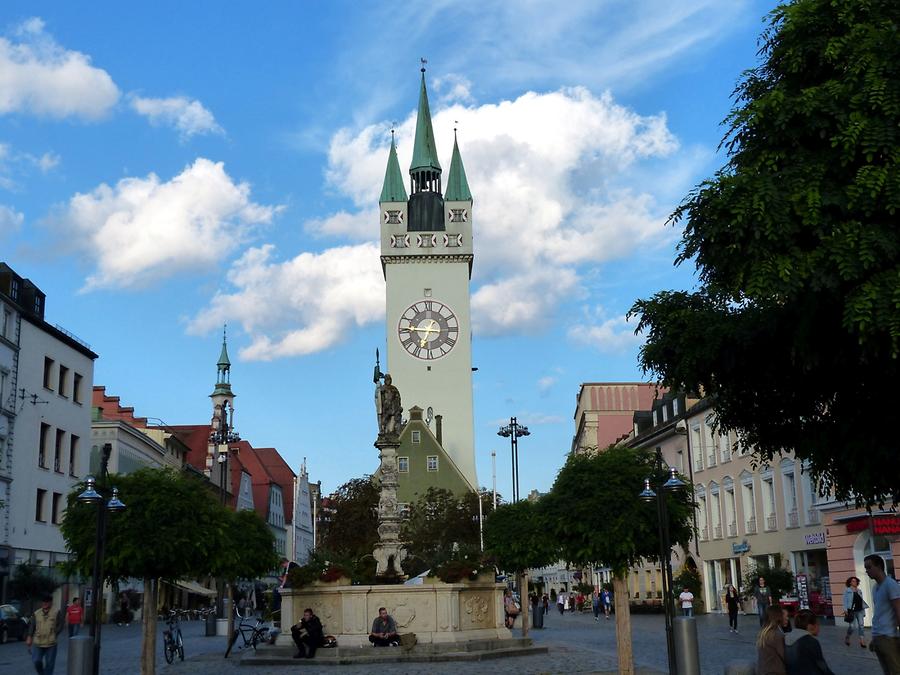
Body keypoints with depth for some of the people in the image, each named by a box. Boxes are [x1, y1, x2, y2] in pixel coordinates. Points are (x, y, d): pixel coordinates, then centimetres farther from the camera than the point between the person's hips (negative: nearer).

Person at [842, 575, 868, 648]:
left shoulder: (859, 591, 15)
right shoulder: (847, 590, 4)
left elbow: (862, 601, 17)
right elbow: (845, 600, -2)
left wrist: (864, 611, 14)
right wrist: (845, 609, -12)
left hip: (859, 611, 4)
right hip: (851, 611, -4)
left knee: (861, 625, -5)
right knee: (851, 626, -5)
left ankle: (862, 641, -6)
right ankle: (847, 637, 20)